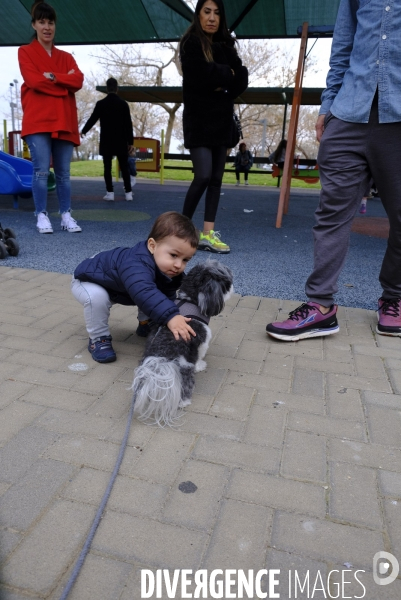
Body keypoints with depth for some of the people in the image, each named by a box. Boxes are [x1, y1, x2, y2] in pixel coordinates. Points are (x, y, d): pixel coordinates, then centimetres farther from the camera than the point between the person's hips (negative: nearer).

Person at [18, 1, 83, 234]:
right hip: (38, 120, -3)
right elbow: (34, 80, -6)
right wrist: (64, 83, -1)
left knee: (63, 172, 2)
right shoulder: (25, 51, 11)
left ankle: (67, 216, 5)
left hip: (63, 121, 3)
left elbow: (78, 81, 2)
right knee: (41, 170, -10)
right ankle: (42, 216, -4)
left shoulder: (66, 56, 21)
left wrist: (53, 77, -8)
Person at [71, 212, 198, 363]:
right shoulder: (137, 264, -48)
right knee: (97, 298, -37)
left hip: (117, 286, 7)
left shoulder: (171, 271, -17)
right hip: (88, 281, -7)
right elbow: (144, 292, -65)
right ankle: (99, 339, -16)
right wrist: (170, 317, -75)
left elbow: (167, 298, -6)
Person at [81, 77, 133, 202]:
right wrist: (130, 141, 5)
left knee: (107, 167, 3)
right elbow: (128, 124, -2)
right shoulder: (123, 103, -1)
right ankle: (128, 193, 1)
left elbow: (92, 119, 7)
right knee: (124, 167, 4)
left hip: (106, 142, 0)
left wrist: (83, 131, 23)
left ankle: (110, 193, -1)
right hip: (121, 141, 1)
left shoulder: (101, 104, -1)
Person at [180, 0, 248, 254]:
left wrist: (223, 84, -11)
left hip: (222, 120, 6)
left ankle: (208, 233, 2)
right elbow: (204, 75, -15)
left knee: (216, 178, 0)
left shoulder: (225, 45, 17)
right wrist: (228, 74, -2)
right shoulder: (191, 43, 1)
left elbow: (242, 80, 5)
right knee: (204, 176, -16)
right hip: (199, 121, -6)